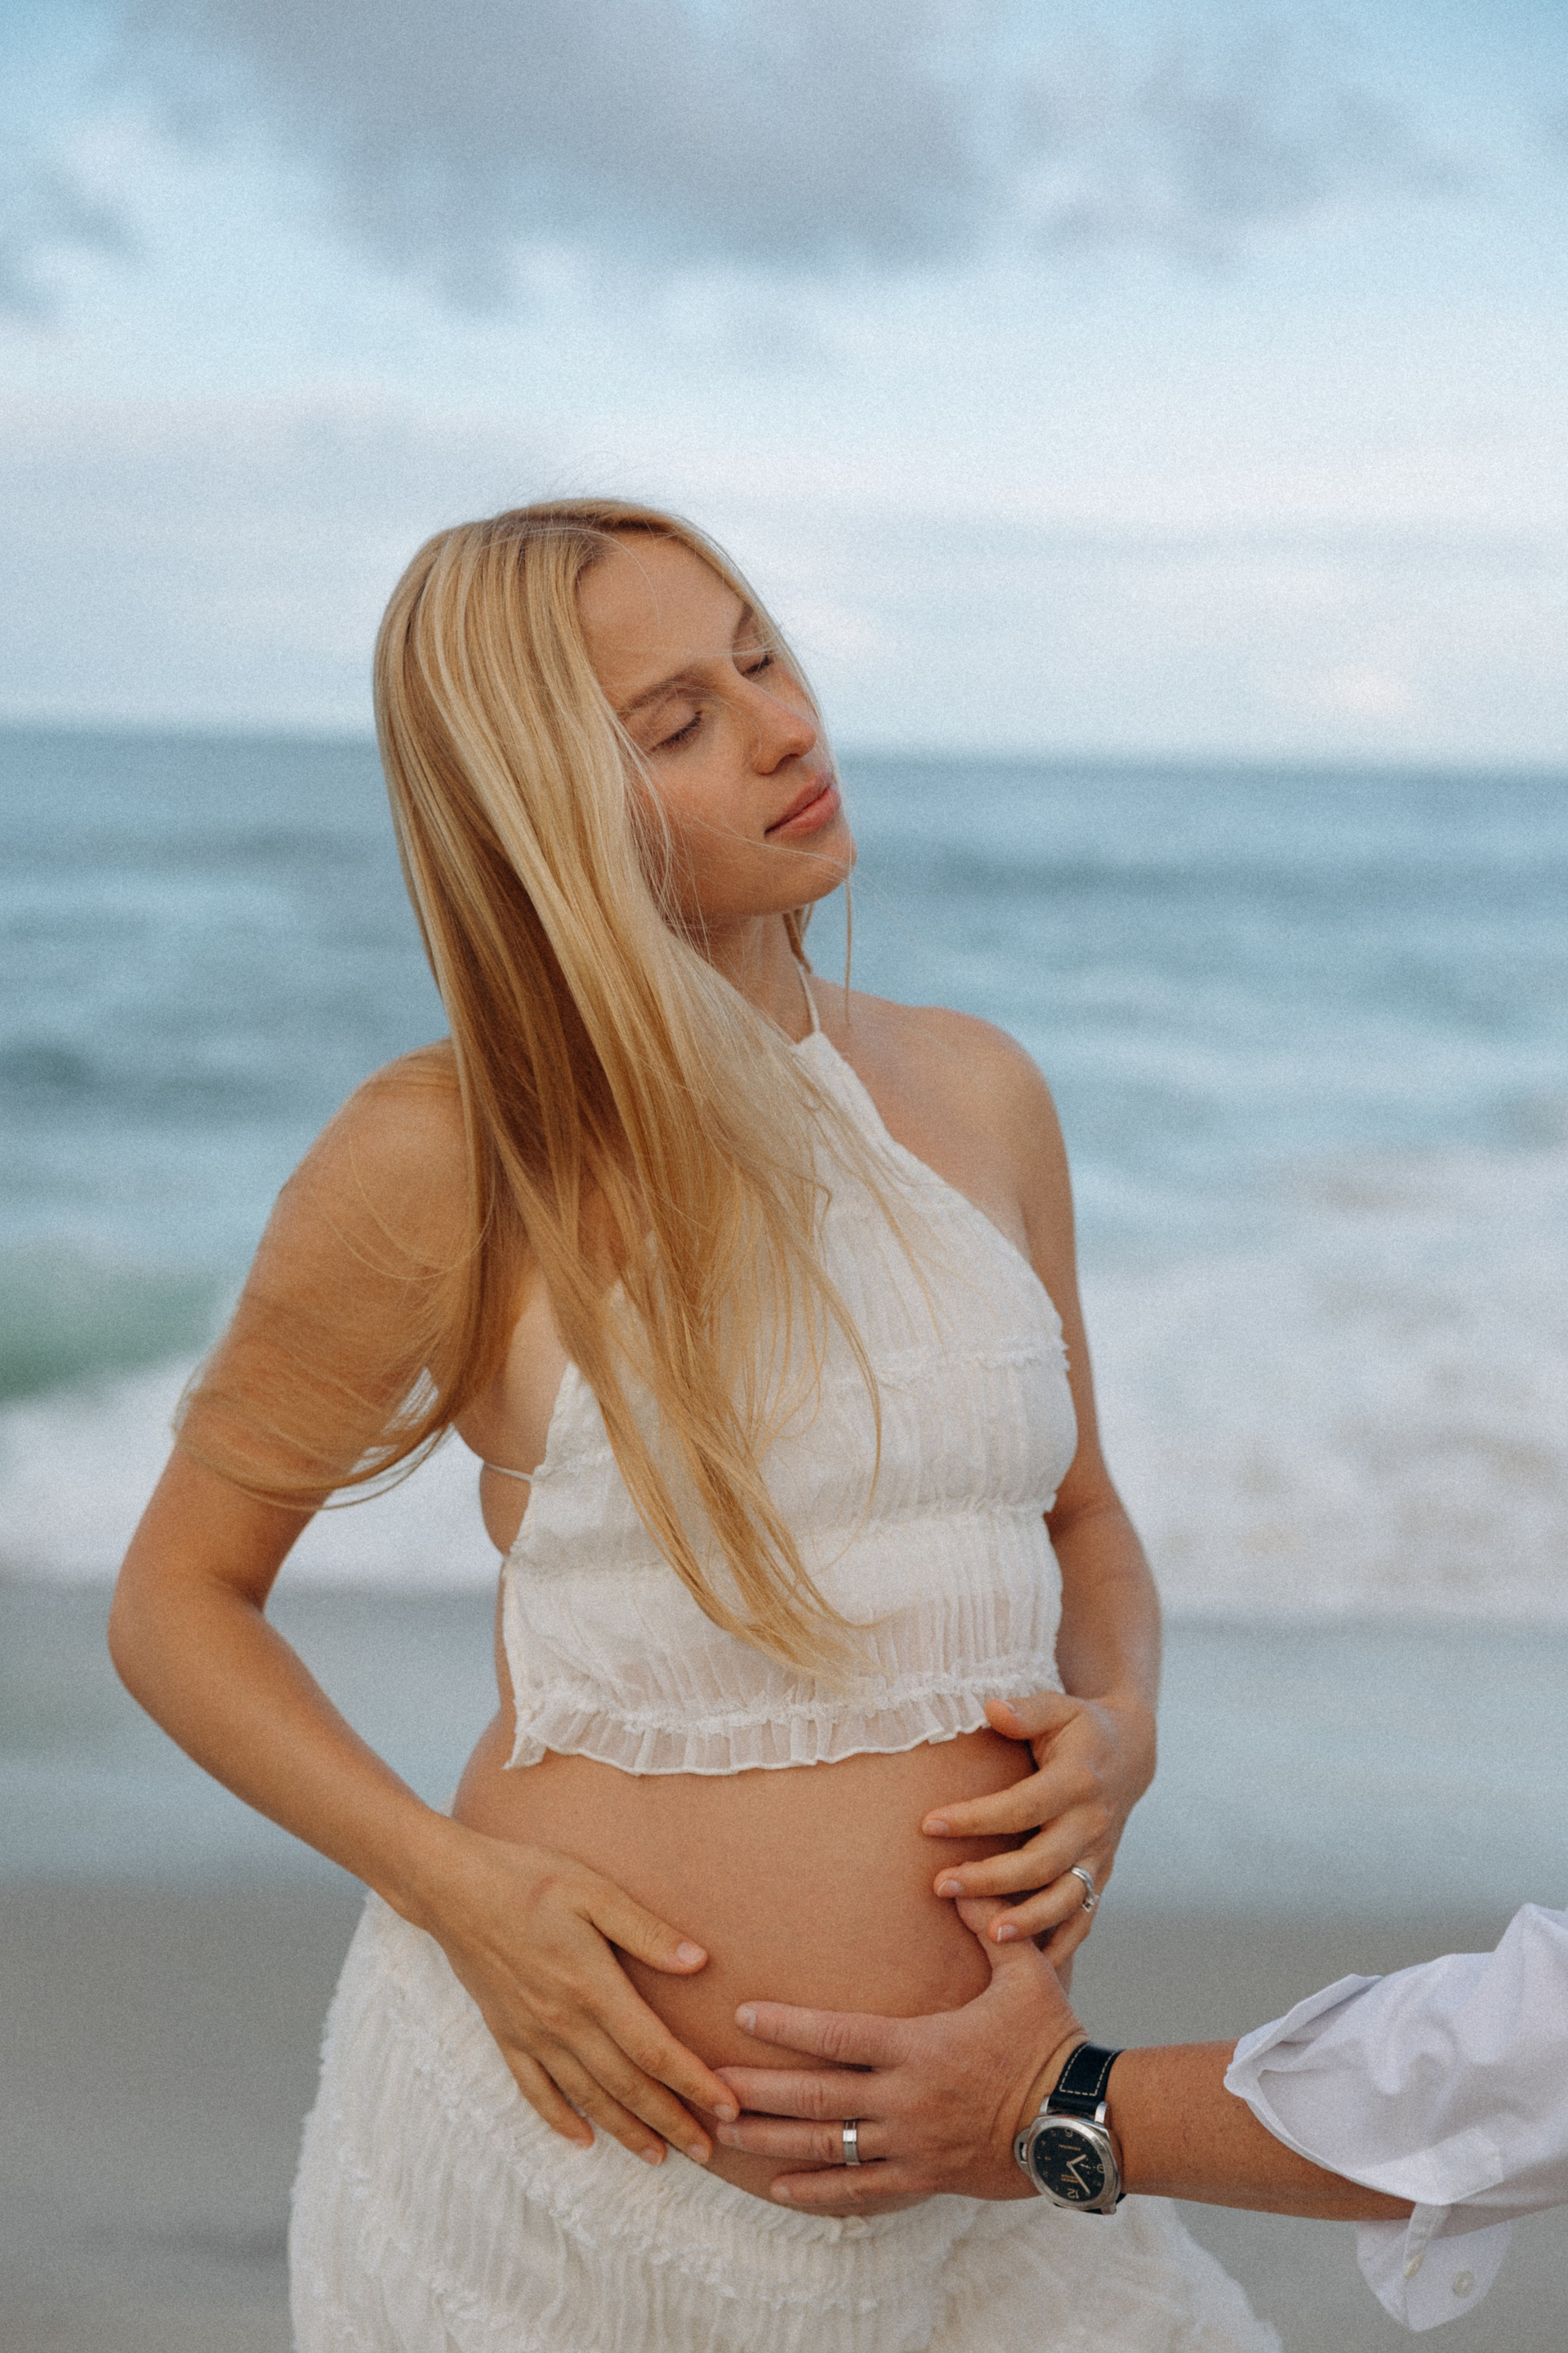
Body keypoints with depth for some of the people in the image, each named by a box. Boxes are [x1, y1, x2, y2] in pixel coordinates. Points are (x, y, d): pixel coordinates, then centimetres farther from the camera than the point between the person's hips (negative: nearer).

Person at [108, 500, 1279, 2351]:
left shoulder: (976, 1098, 6)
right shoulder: (449, 1157, -8)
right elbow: (176, 1596, 0)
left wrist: (1118, 1724, -3)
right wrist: (455, 1883, -13)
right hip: (566, 2128, -4)